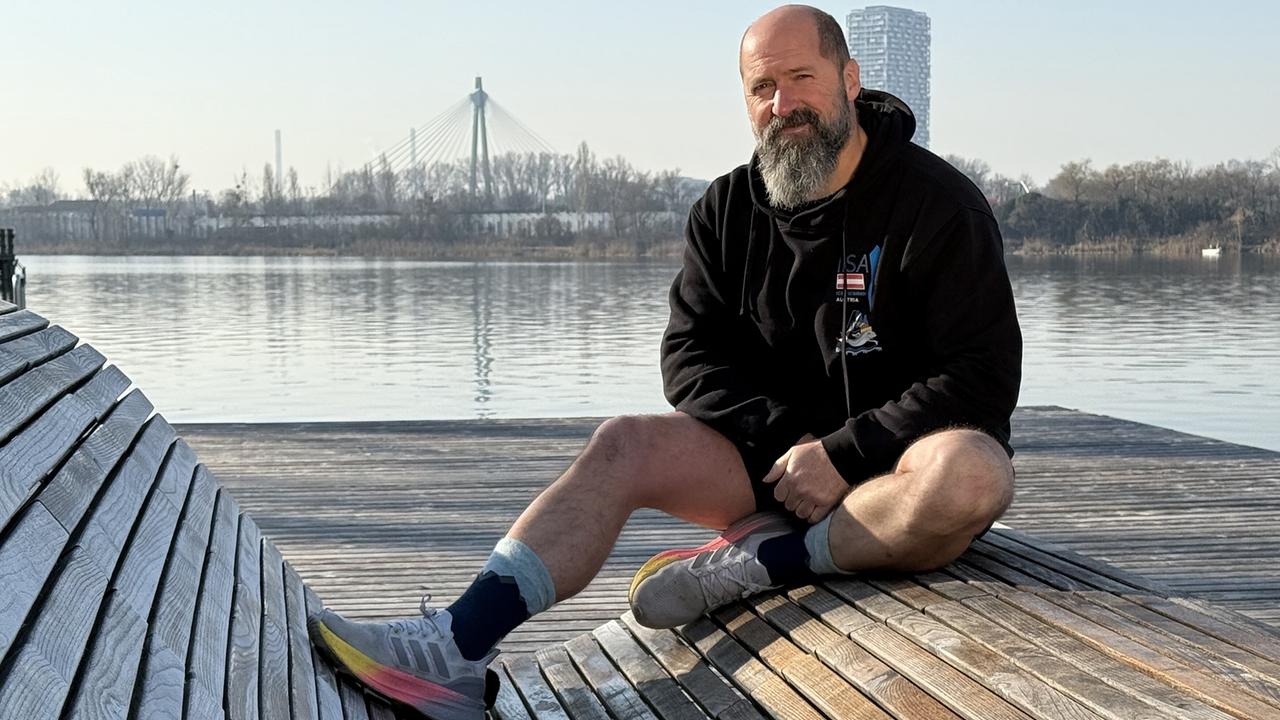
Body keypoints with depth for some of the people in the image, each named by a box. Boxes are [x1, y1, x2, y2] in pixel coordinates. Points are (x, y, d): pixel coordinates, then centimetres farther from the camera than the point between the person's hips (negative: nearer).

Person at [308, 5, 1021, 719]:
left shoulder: (937, 202, -10)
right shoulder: (729, 210, 5)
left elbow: (983, 377, -14)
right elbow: (691, 356, 5)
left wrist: (843, 455, -22)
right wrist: (783, 437, -13)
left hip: (895, 464, -4)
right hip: (777, 454, 4)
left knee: (973, 473, -38)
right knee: (623, 445, -17)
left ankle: (759, 559, -24)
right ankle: (457, 650, -28)